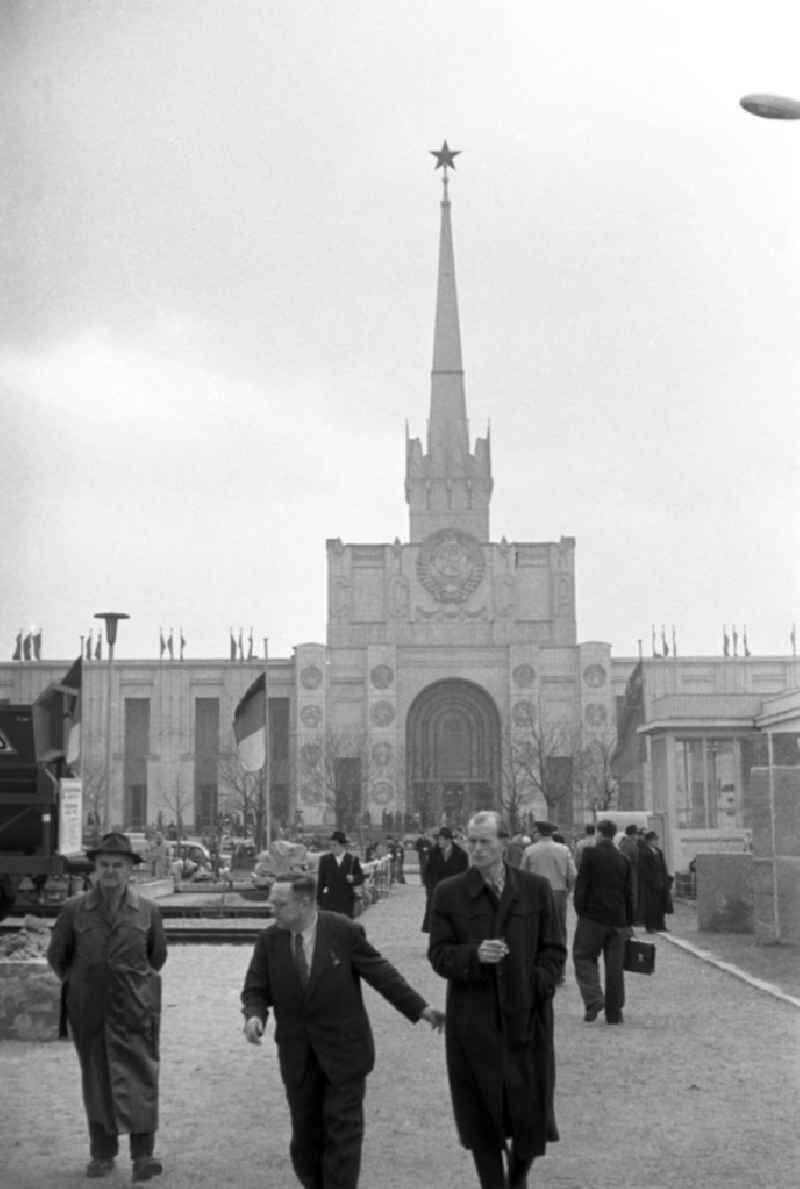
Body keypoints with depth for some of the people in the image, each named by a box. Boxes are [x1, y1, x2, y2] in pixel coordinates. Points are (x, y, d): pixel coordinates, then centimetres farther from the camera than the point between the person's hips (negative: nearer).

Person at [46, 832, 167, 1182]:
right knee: (96, 1081, 8)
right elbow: (57, 955, 12)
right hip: (89, 1010, 1)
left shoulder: (148, 911, -1)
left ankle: (143, 1155, -3)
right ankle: (101, 1154, 19)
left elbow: (157, 956, 14)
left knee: (140, 1079, -6)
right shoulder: (74, 910, -2)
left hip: (135, 1010, -1)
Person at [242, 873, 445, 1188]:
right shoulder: (269, 941, -4)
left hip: (343, 1049, -3)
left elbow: (381, 973, -5)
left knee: (342, 1130, -2)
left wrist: (419, 1007, -8)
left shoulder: (345, 932, -12)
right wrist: (254, 1015, -21)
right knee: (305, 1133, 9)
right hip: (297, 1053, 3)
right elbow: (256, 990, 1)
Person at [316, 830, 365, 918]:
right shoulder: (325, 860, 4)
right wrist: (319, 902, 1)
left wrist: (353, 879, -18)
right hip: (329, 903, 0)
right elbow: (320, 882, 5)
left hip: (347, 903, 0)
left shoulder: (353, 859, 1)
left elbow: (360, 878, 5)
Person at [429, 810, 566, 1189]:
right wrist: (474, 954, -19)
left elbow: (553, 951, 7)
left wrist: (537, 988, -8)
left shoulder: (536, 889, 5)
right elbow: (438, 955, -1)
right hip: (473, 1024, -1)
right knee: (481, 1115, 5)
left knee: (530, 1111, 5)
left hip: (527, 1017, 1)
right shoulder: (448, 894, 1)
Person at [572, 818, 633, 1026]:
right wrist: (629, 923, 16)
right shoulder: (623, 860, 7)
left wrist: (580, 909, -1)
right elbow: (629, 894, 10)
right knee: (614, 965, 9)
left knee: (583, 956, 8)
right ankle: (614, 1012, 12)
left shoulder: (590, 854, -6)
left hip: (592, 917, -4)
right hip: (617, 920, 4)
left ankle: (593, 999, -9)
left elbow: (581, 885, -9)